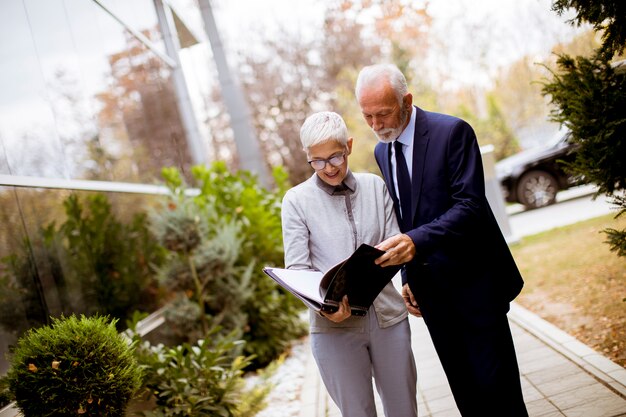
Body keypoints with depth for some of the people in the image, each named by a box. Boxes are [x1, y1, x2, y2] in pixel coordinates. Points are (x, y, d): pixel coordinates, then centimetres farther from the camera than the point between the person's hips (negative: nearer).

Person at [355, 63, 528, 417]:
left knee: (496, 387, 0)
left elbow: (470, 205, -20)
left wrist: (417, 241, -34)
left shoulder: (453, 131, -12)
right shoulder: (382, 152, 9)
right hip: (430, 288, 6)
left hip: (473, 281, -5)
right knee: (464, 389, 12)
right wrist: (408, 277, 10)